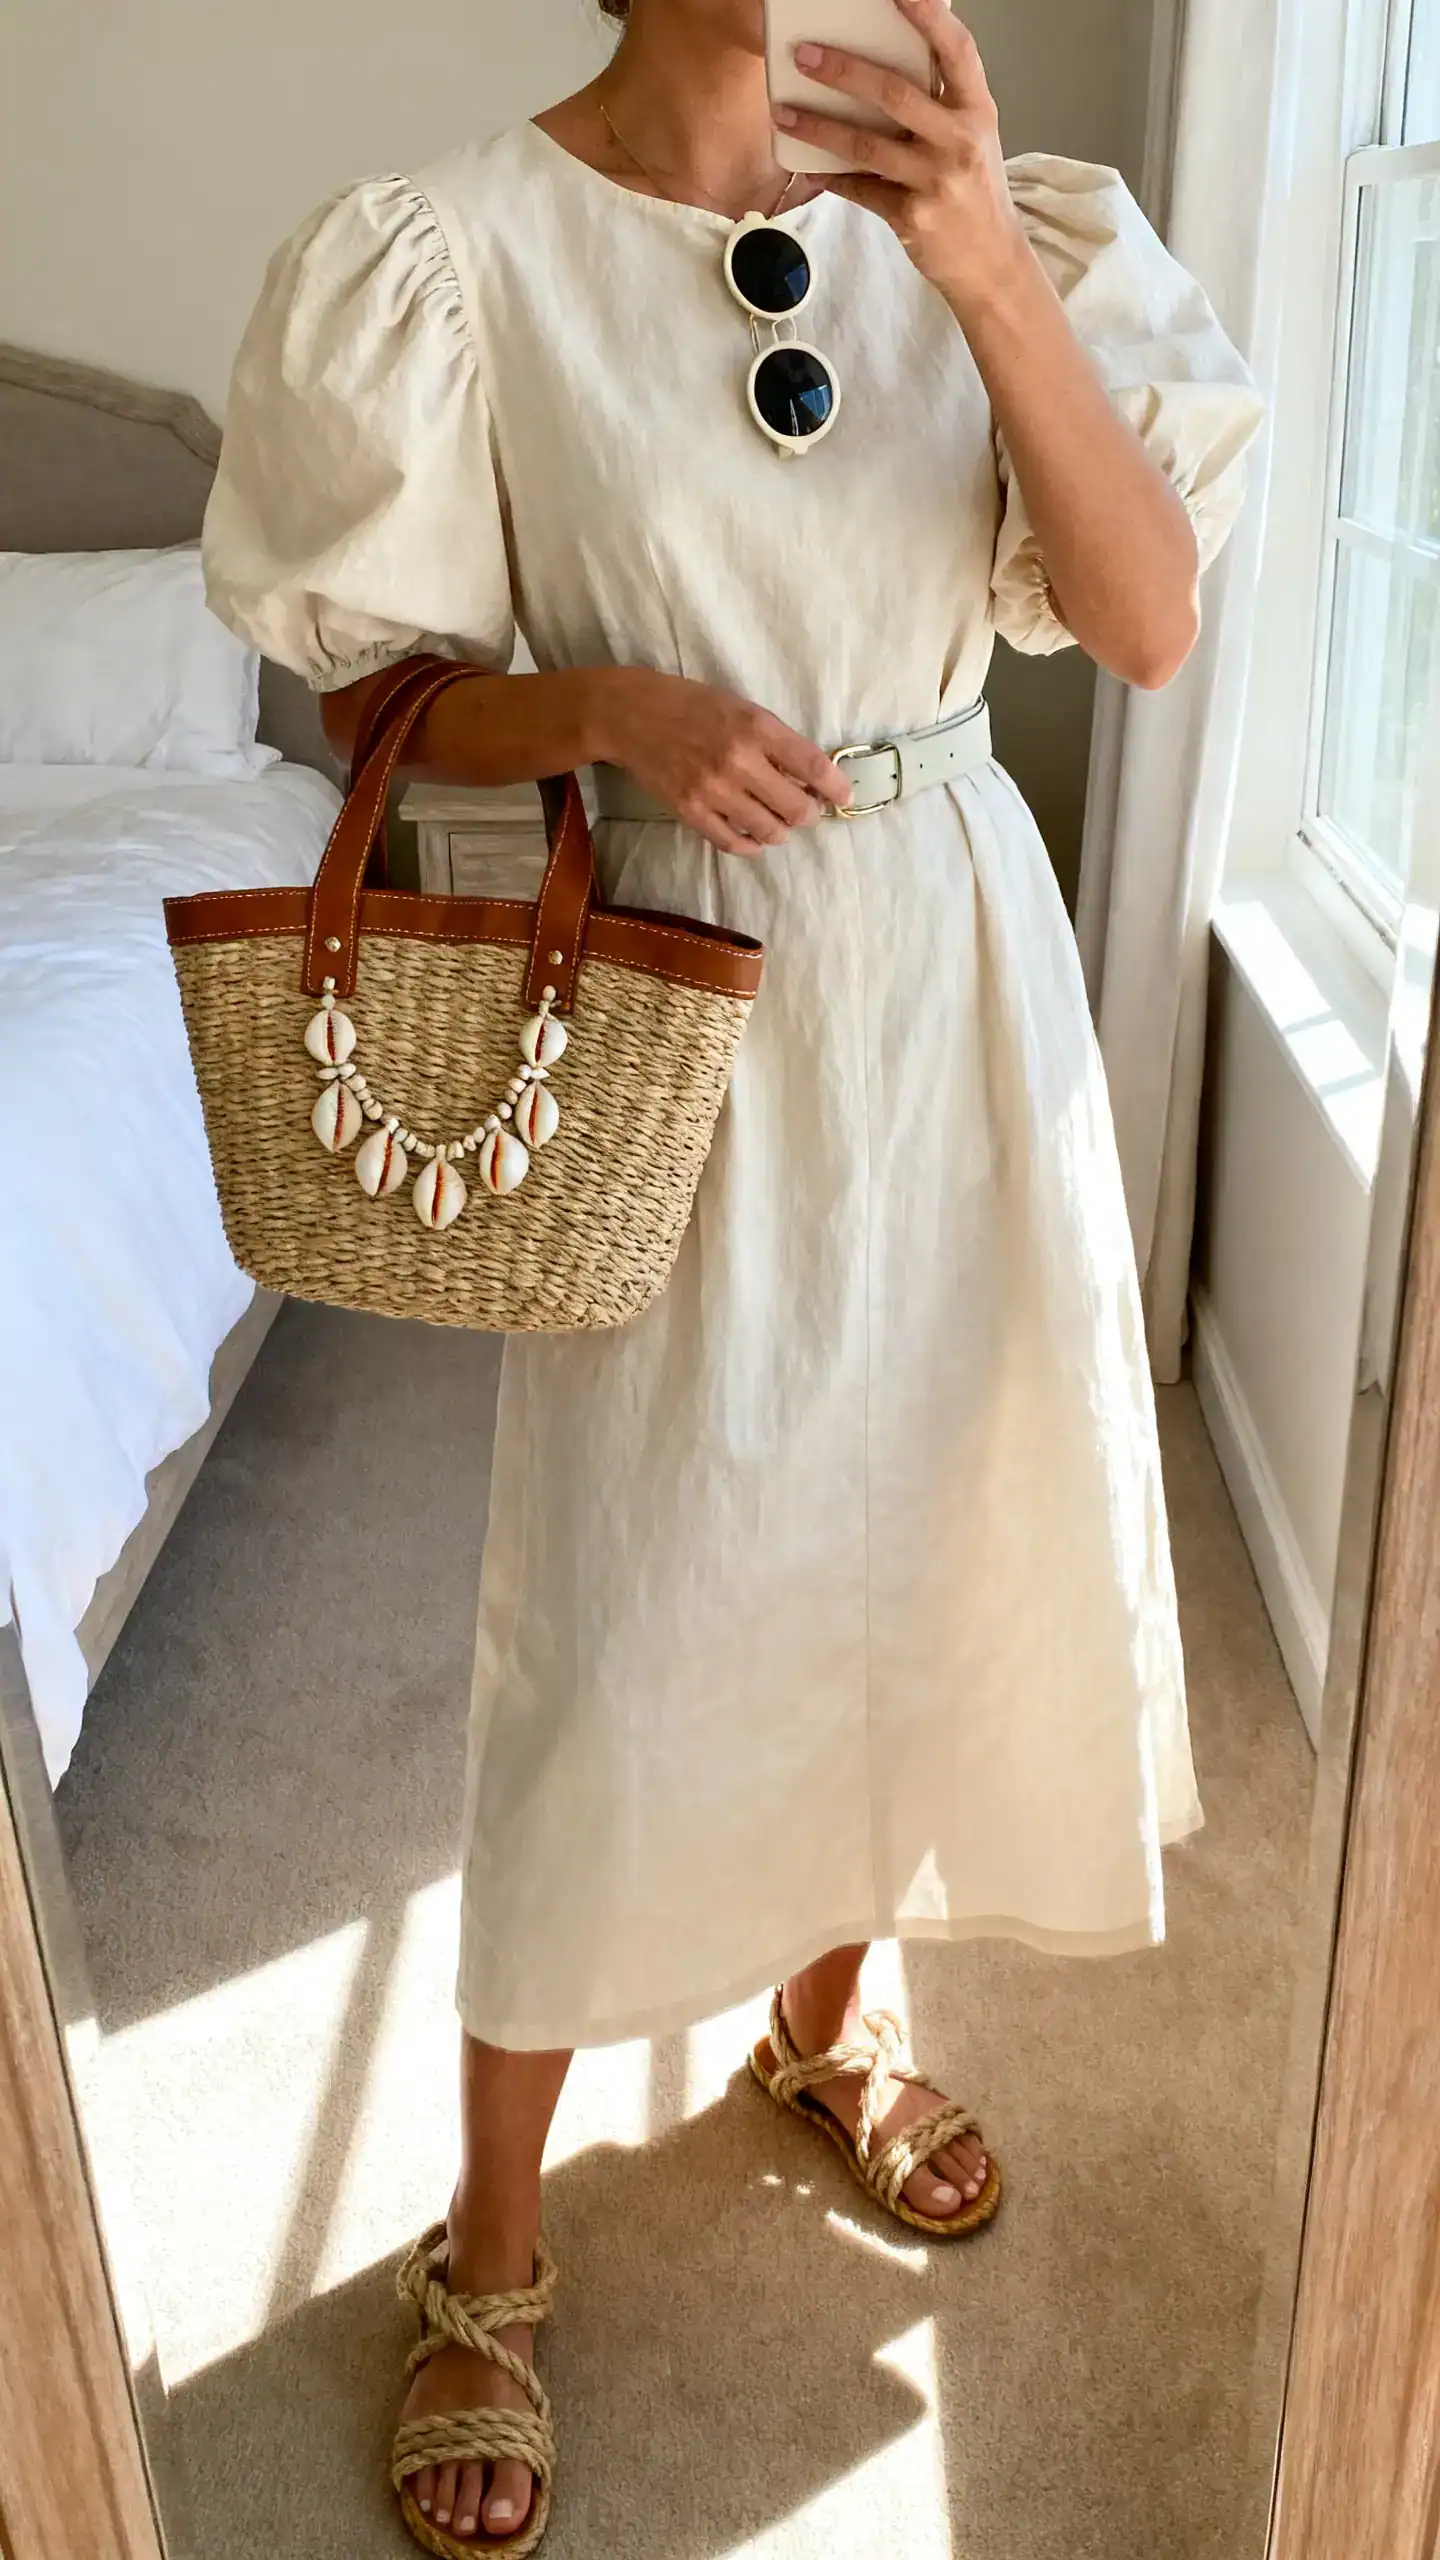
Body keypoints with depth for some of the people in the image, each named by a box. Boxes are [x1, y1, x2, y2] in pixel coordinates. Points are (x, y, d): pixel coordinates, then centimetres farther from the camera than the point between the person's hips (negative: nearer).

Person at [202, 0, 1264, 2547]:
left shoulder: (984, 214, 3)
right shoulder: (458, 248, -6)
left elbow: (1152, 623, -5)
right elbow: (374, 693, -2)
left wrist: (994, 277, -18)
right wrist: (607, 705, -21)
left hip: (965, 973, 5)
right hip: (683, 1002, -4)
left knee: (937, 1518, 15)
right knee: (623, 1618, 1)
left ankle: (826, 2012, 45)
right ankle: (489, 2249, 26)